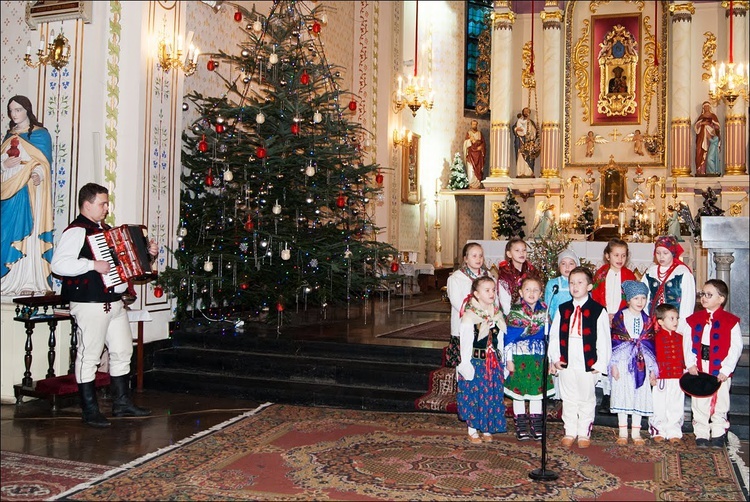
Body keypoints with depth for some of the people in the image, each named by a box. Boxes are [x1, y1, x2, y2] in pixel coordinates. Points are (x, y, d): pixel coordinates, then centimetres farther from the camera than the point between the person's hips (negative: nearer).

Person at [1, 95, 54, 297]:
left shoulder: (40, 133, 0)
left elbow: (45, 161, -6)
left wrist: (38, 175, -26)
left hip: (29, 190, -6)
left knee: (28, 233, -9)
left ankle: (29, 281, -9)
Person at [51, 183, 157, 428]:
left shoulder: (106, 230, 18)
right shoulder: (76, 231, -12)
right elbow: (58, 264, -25)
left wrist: (147, 252, 17)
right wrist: (93, 265, -26)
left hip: (114, 302, 10)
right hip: (90, 304, -10)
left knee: (123, 351, 14)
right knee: (89, 356, -2)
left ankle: (122, 402, 24)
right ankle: (90, 410, 7)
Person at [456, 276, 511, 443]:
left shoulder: (497, 315, 6)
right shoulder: (469, 316, -11)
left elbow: (501, 340, 9)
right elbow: (465, 343, -11)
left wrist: (504, 360, 8)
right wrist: (465, 365, -13)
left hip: (494, 363, 5)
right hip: (476, 362, -5)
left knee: (492, 396, 9)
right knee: (474, 395, 2)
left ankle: (487, 429, 24)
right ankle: (472, 431, 16)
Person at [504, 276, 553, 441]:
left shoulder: (545, 312, 4)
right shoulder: (515, 312, -7)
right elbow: (509, 338, -7)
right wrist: (509, 359, -9)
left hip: (539, 359, 3)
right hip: (519, 358, -3)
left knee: (537, 390, 10)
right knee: (519, 391, 4)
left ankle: (536, 424, 21)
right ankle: (521, 425, 16)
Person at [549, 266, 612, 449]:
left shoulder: (598, 310, -4)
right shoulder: (563, 309, 7)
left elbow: (604, 339, -5)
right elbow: (554, 335, 7)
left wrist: (600, 363, -8)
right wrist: (554, 358, 0)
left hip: (588, 363, -3)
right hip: (566, 362, 3)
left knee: (587, 398, 8)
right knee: (568, 398, 12)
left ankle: (584, 433, 20)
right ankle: (569, 432, 23)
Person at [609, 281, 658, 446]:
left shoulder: (647, 320, 8)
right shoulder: (620, 317, -2)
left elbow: (650, 344, 10)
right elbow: (614, 341, -4)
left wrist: (652, 369, 7)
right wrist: (614, 364, -9)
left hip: (641, 363, 3)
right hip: (623, 362, -3)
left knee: (640, 397, 5)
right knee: (622, 395, 1)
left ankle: (636, 433, 14)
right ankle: (623, 433, 11)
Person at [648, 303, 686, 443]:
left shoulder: (680, 338, 9)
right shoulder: (656, 338, -6)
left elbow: (684, 356, 13)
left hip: (678, 378, 4)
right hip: (661, 378, -4)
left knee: (676, 408, 8)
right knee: (659, 407, 4)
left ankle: (673, 432, 18)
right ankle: (658, 431, 16)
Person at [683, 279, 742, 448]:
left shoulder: (731, 321, -3)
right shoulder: (693, 320, 5)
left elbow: (736, 347, -7)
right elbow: (687, 343, 1)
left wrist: (726, 370, -13)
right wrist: (690, 364, -10)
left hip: (720, 372, -2)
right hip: (699, 370, 2)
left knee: (719, 404, 8)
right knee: (699, 404, 7)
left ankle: (718, 435, 22)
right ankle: (701, 435, 18)